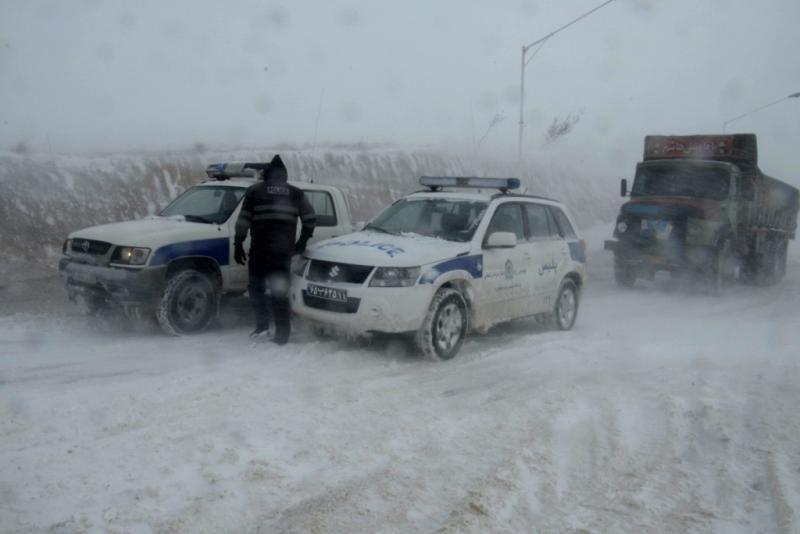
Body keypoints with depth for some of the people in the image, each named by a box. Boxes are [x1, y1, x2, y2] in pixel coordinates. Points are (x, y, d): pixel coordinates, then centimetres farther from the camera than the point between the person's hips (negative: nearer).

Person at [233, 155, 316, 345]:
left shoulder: (255, 191, 6)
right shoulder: (295, 193, 11)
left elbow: (243, 220, 0)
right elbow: (310, 219, 7)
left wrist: (238, 244, 5)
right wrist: (302, 242, 18)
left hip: (260, 250, -2)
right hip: (284, 251, 2)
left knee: (256, 287, 14)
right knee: (279, 292, 8)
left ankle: (262, 324, 4)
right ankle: (282, 334, 4)